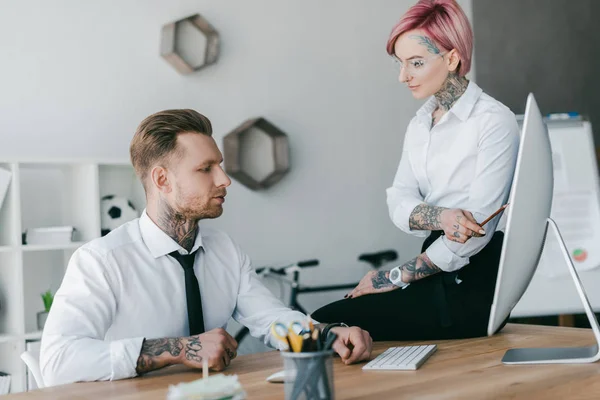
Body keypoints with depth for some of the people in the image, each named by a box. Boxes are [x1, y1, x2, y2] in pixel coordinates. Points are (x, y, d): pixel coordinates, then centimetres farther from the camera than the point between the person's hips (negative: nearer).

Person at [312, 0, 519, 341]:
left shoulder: (494, 121, -11)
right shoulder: (420, 124, 13)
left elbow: (477, 228, -16)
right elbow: (400, 204, 1)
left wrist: (397, 277, -11)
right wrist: (441, 217, -22)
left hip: (476, 285, -7)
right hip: (437, 271, 7)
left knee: (329, 324, -17)